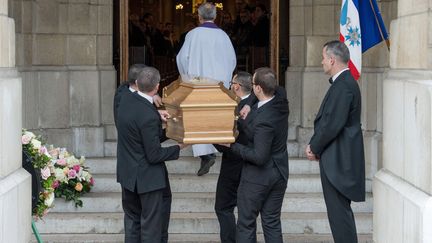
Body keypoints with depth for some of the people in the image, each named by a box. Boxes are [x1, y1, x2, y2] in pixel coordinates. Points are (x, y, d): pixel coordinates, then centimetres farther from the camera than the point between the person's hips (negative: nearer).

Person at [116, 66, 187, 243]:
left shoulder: (126, 98, -6)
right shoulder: (149, 116, -28)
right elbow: (154, 156, -21)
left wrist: (158, 118, 16)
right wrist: (178, 148, -9)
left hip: (127, 173, 8)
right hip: (147, 176, -8)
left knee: (132, 221, 18)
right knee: (151, 226, 6)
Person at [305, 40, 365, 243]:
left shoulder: (343, 86, -19)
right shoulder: (344, 82, 14)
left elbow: (333, 124, -22)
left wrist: (314, 148, -10)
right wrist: (315, 146, 8)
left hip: (338, 159, -10)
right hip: (340, 158, 10)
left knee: (339, 210, -7)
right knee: (340, 209, 16)